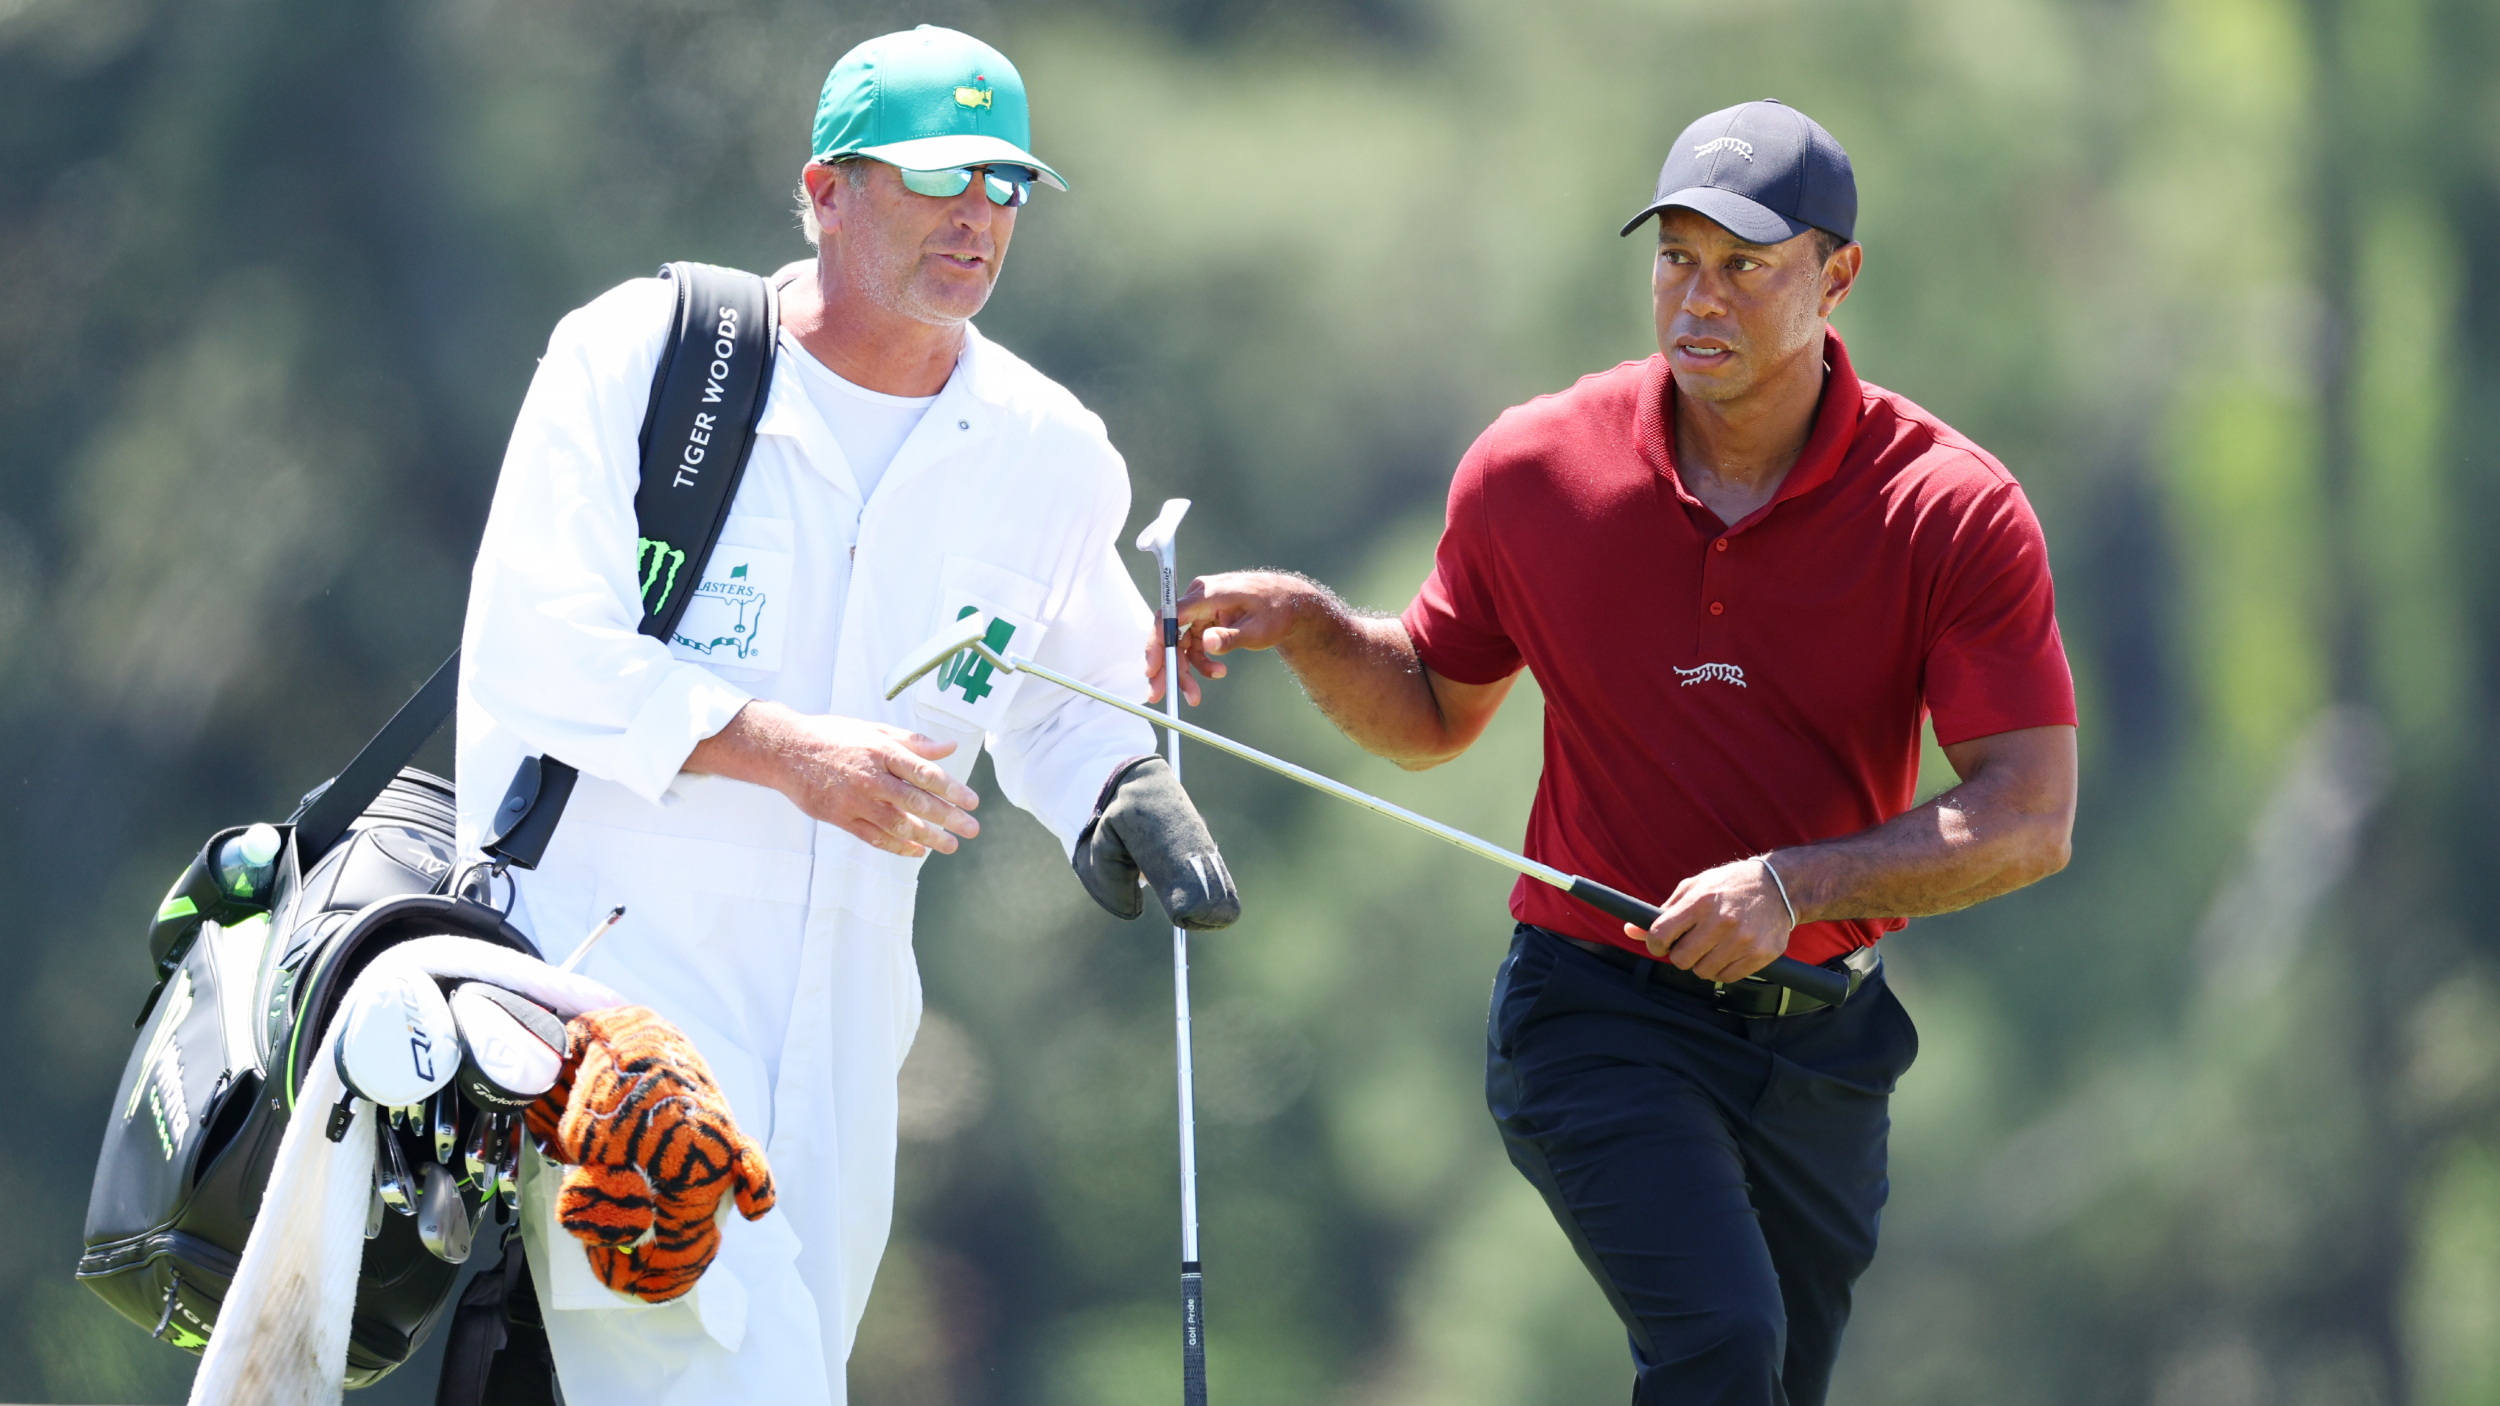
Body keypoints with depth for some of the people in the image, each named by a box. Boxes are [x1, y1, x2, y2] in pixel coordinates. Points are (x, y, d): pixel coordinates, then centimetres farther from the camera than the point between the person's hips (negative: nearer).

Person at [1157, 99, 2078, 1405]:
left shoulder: (1956, 510, -9)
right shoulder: (1532, 471, -4)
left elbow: (2030, 817, -13)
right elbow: (1433, 714, 13)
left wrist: (1796, 883, -25)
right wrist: (1306, 625, -7)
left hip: (1820, 1043, 2)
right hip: (1599, 1011, -2)